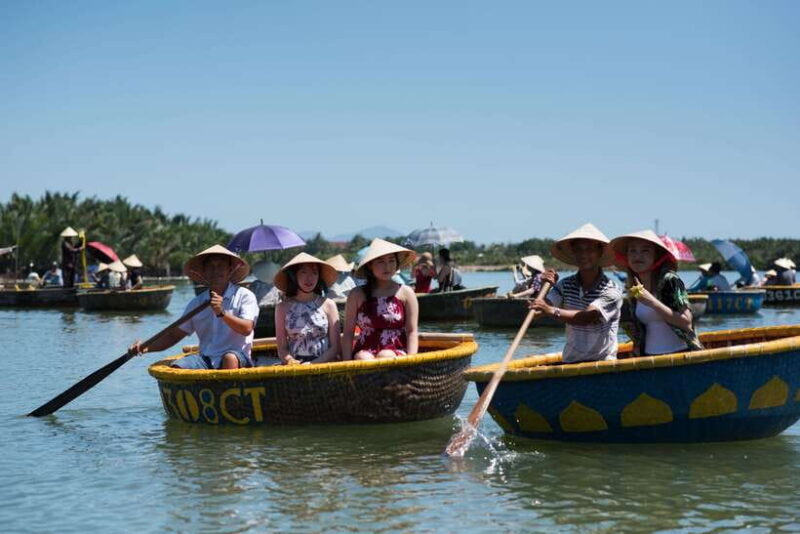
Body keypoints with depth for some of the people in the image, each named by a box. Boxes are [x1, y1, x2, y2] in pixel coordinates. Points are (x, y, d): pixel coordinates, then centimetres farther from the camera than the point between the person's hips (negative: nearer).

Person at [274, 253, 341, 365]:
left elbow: (335, 347, 4)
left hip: (324, 363, -1)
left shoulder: (328, 305, 7)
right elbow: (282, 349, 8)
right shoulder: (283, 308, 10)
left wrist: (312, 364, -10)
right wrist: (290, 361, -14)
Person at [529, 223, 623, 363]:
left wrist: (552, 311, -37)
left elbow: (588, 317, -24)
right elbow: (541, 310, -2)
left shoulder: (611, 291, -9)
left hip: (603, 362, -4)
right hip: (570, 362, 4)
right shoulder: (565, 285, 7)